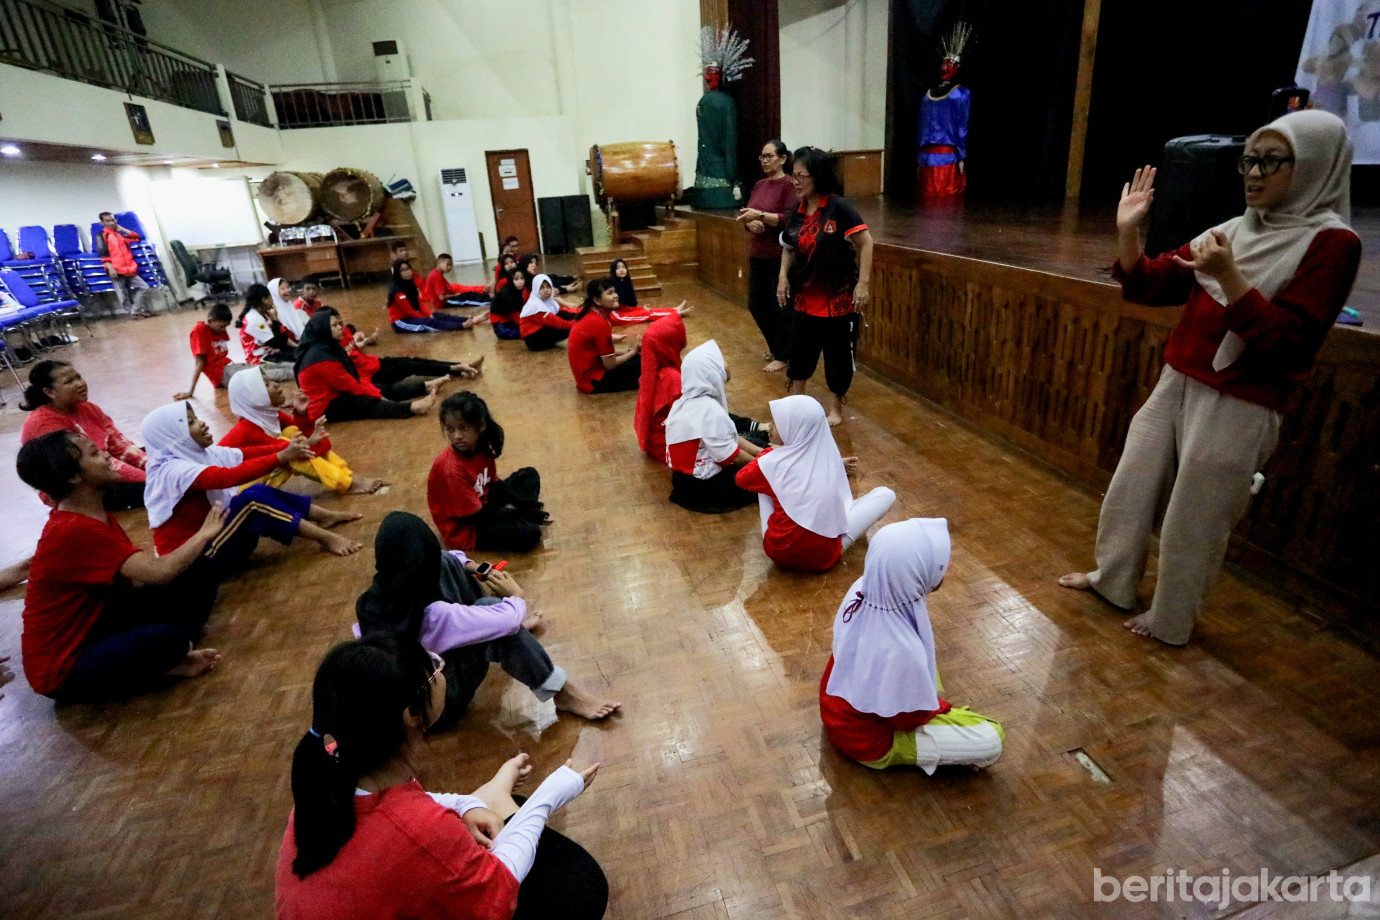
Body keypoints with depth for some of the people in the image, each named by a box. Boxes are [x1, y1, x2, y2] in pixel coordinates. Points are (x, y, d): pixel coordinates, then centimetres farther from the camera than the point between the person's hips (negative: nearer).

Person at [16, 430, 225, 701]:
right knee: (168, 639, -37)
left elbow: (139, 572, 3)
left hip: (101, 627, 9)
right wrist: (203, 534, -15)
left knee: (197, 573, -1)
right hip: (63, 669, -9)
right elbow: (159, 572, -33)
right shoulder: (73, 531, -28)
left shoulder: (95, 515, 3)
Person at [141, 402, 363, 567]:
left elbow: (248, 454, -4)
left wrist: (288, 447, -17)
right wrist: (282, 457, -36)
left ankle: (326, 516, -6)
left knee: (262, 492, -2)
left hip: (212, 537, 9)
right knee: (252, 499, -26)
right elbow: (230, 476, -36)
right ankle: (325, 538, -26)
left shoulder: (201, 453, 6)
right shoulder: (173, 470, -22)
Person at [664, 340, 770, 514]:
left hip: (688, 471, 9)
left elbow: (731, 437, 7)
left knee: (753, 442, 15)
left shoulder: (692, 399, 1)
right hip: (699, 484, -9)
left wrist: (763, 453, 3)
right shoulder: (708, 410, -28)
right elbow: (730, 455, -21)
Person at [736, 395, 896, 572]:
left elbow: (741, 478, 10)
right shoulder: (828, 454, -5)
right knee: (886, 494, 9)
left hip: (778, 551, 0)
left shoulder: (773, 462, -12)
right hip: (824, 556, 1)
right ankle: (836, 544, 11)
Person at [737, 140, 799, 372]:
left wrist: (760, 215, -22)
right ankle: (775, 346, 32)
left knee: (780, 306, -1)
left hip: (780, 255, -7)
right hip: (757, 254, 8)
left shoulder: (789, 185, -8)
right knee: (756, 304, 12)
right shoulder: (759, 185, 14)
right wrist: (750, 223, -7)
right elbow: (747, 215, 15)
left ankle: (782, 356, 12)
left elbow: (789, 219, -18)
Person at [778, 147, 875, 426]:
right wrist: (783, 276, 2)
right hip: (805, 300, 5)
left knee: (838, 356, 6)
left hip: (838, 300, -5)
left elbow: (865, 244, -13)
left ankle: (836, 408, 25)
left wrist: (862, 284, -19)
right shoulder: (798, 212, 4)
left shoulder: (839, 207, -13)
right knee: (800, 352, 13)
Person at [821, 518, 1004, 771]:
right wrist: (940, 707, -3)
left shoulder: (861, 588, -20)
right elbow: (909, 717, -19)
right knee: (992, 739, -6)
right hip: (868, 740, -7)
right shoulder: (902, 650, -41)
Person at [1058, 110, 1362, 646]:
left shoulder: (1331, 243, -11)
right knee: (1131, 487, 16)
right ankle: (1112, 579, 37)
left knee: (1193, 516, 5)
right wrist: (1128, 231, -8)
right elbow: (1148, 288, 7)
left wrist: (1227, 277, -29)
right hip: (1176, 385, 7)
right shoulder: (1234, 231, 8)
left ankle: (1171, 620, 25)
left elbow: (1287, 340, -19)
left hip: (1238, 408, -7)